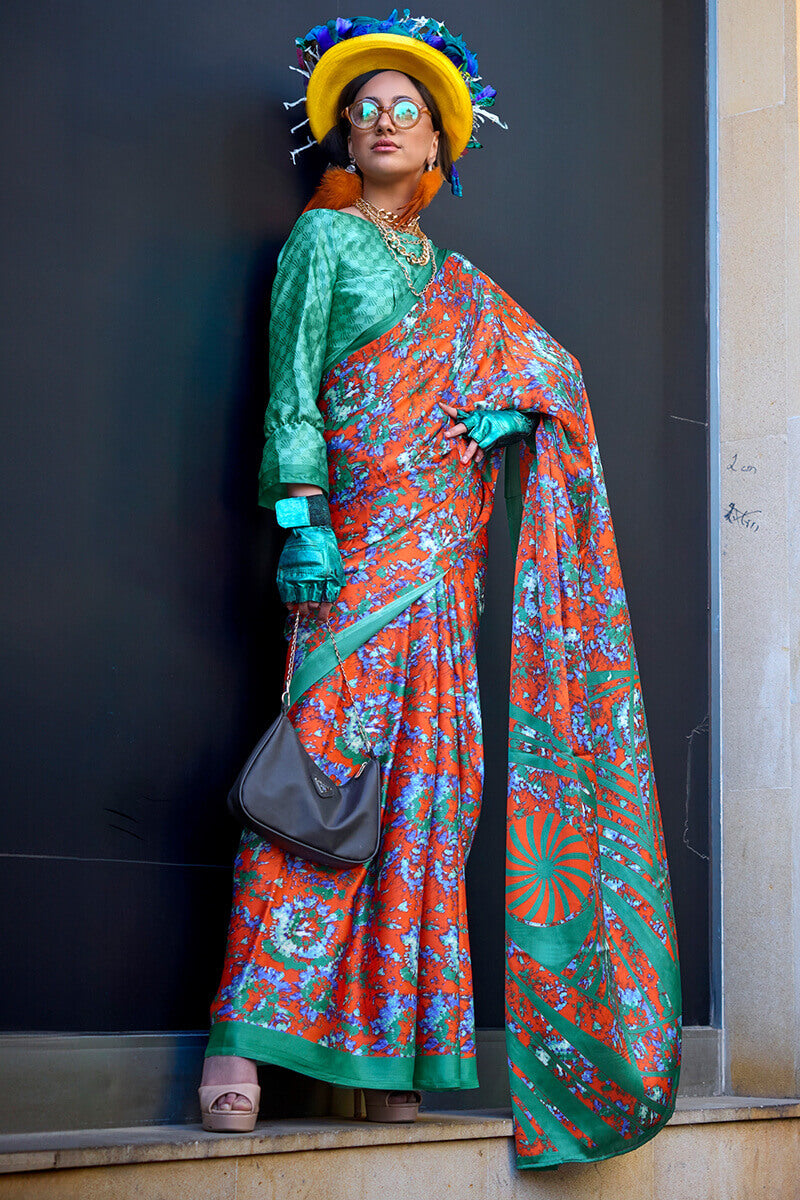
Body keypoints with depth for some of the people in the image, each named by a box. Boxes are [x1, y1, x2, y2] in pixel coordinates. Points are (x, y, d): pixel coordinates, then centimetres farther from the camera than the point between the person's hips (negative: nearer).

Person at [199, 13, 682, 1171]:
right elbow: (292, 385, -1)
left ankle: (392, 1043, 0)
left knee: (422, 781, -1)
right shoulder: (323, 239, 9)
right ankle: (246, 1039, -19)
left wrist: (509, 406, 3)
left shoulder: (457, 282, 24)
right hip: (358, 537, -5)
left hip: (443, 554, 6)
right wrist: (300, 514, -14)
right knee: (325, 764, -17)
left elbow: (557, 367, 27)